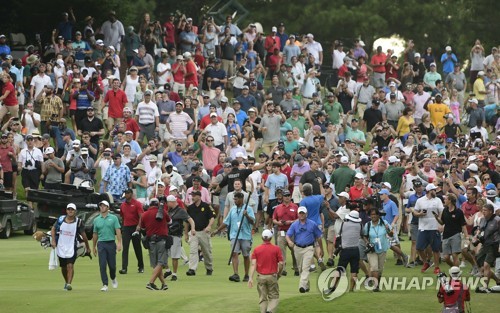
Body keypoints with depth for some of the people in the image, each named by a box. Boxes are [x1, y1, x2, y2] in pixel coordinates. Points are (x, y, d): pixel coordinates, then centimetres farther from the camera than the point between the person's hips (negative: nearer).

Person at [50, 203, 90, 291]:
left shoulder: (78, 222, -5)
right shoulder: (61, 219, 0)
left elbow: (83, 235, 5)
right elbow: (53, 229, 13)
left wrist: (87, 247, 13)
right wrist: (53, 241, 1)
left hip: (72, 248, -3)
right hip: (61, 247, 3)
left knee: (70, 265, -17)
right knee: (63, 267, 13)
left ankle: (69, 284, -22)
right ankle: (66, 282, 34)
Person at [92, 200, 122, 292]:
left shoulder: (113, 218, 3)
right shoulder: (96, 220, 10)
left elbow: (118, 231, -3)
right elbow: (95, 234, 16)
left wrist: (119, 243, -14)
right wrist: (94, 247, 17)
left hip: (111, 243, -1)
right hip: (101, 244, 1)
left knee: (112, 264, 5)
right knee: (102, 265, -8)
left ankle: (113, 278, 34)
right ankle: (105, 285, -7)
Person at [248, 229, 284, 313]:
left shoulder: (256, 249, 2)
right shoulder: (276, 249, -3)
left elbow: (253, 264, -5)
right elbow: (281, 264, -3)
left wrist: (251, 278, -8)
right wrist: (279, 274, 15)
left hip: (260, 277, 2)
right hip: (272, 276, -2)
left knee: (262, 298, 11)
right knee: (274, 297, 5)